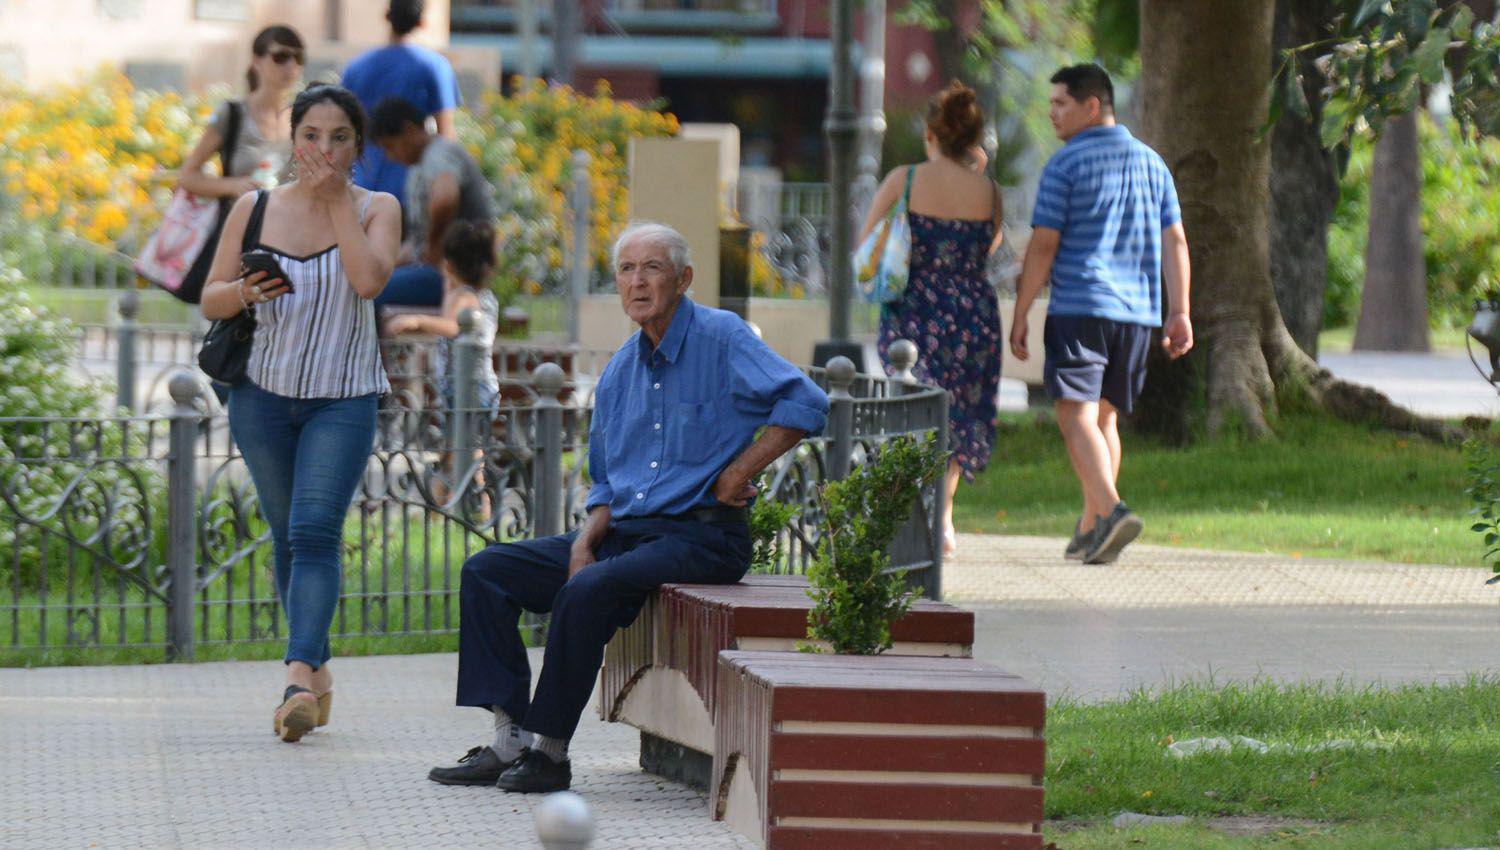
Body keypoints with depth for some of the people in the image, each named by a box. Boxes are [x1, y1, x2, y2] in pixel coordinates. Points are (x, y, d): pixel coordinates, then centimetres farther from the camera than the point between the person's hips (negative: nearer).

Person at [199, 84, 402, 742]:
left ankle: (299, 679, -27)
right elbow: (209, 301, 6)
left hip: (342, 399, -3)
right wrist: (245, 292, -16)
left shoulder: (376, 209, 1)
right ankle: (317, 672, 21)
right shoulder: (255, 209, 4)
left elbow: (369, 278, -19)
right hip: (263, 394, 3)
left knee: (314, 531, -17)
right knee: (287, 536, 8)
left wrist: (336, 199, -13)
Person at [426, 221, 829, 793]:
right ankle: (510, 736, -11)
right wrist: (586, 541, 1)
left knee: (589, 591, -32)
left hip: (702, 537, -8)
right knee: (486, 571, -3)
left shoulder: (721, 339, -6)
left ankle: (548, 750, -21)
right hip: (624, 532, 8)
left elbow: (805, 404, -16)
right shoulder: (619, 371, 15)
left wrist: (739, 473, -16)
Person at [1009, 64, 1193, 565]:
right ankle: (1090, 532, 19)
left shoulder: (1066, 165, -5)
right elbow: (1175, 242, 9)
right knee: (1104, 416, 16)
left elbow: (1043, 246, -7)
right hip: (1137, 311, 6)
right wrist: (1179, 313, 8)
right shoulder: (1151, 163, 13)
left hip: (1079, 306, -6)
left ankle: (1111, 510, -31)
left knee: (1077, 417, -11)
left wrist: (1020, 315, -2)